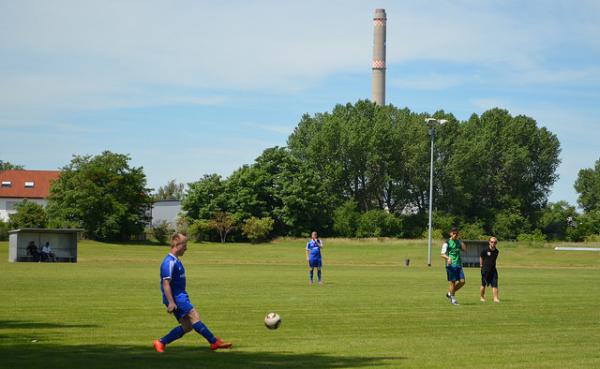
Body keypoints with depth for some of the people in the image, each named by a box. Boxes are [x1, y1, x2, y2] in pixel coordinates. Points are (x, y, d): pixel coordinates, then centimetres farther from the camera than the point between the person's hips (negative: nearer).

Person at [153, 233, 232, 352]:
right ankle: (215, 342, -13)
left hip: (180, 297, 11)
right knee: (194, 317, -14)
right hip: (175, 298, -11)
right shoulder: (169, 262, -14)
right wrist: (171, 302, -25)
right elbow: (166, 284, -20)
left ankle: (160, 343, 11)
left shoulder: (175, 261, 18)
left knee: (187, 326, 6)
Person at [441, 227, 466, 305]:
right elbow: (443, 254, -11)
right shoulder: (447, 243, -4)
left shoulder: (458, 242, 15)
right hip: (451, 265, -6)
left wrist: (460, 240, 1)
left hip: (458, 265, 6)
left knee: (462, 281, -1)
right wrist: (448, 258, -31)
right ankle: (453, 299, 9)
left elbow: (464, 249, 4)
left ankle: (450, 293, 17)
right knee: (452, 282, -3)